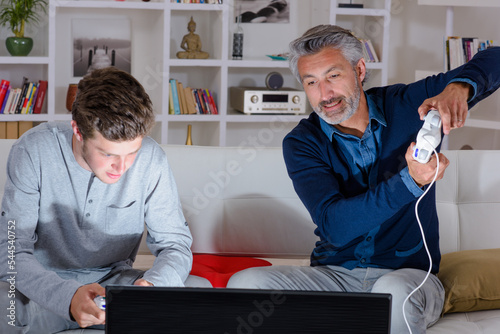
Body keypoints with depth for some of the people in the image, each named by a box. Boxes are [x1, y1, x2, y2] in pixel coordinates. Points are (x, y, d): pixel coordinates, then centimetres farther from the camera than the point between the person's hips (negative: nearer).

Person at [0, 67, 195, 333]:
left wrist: (153, 285, -32)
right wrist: (67, 297, -41)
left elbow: (174, 244, -6)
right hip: (43, 286, -2)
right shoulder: (32, 152, -19)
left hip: (115, 280, 2)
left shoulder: (151, 159, -14)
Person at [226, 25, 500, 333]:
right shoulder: (301, 143, -3)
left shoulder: (406, 106, -1)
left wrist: (458, 88, -27)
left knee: (393, 292, -39)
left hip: (409, 274, -1)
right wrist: (410, 180, -31)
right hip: (334, 274, 2)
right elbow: (335, 226, -18)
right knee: (244, 284, -24)